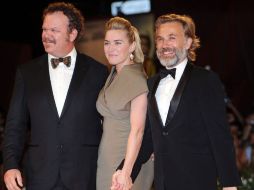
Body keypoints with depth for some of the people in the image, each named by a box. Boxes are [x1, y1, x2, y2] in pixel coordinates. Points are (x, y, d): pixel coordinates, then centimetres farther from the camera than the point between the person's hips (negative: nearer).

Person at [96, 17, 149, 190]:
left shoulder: (137, 79, -13)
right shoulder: (112, 76, 11)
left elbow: (137, 131, -18)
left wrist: (126, 172, -23)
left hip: (128, 160, -7)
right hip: (107, 158, 7)